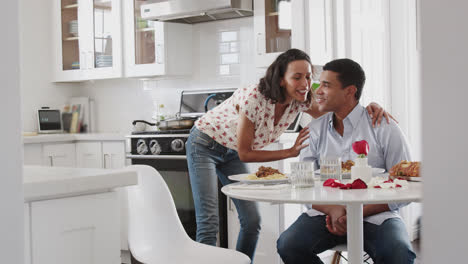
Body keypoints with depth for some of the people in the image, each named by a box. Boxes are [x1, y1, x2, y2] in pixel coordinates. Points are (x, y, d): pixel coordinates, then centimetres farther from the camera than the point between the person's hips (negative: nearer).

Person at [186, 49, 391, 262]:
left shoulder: (300, 101, -14)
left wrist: (369, 108, -24)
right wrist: (291, 152, -26)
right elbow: (244, 154, -25)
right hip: (205, 146, -6)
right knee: (208, 225, -14)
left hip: (231, 153, 7)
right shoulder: (253, 99, -33)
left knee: (252, 221, -1)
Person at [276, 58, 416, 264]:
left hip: (375, 216, -3)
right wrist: (333, 211, -14)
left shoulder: (385, 128, -2)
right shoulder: (315, 130, 8)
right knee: (288, 245, -23)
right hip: (328, 213, 3)